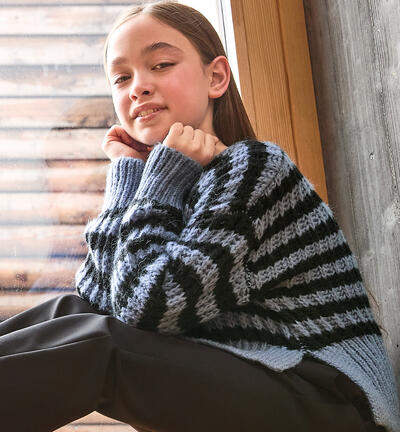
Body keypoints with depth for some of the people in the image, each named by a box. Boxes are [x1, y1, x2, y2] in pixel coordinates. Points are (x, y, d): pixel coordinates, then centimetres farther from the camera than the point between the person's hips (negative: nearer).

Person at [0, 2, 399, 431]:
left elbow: (147, 307, -19)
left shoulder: (253, 167, -11)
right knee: (70, 313, -4)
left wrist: (162, 177, -9)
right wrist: (127, 177, 1)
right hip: (232, 386, 8)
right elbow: (94, 300, -1)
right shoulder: (171, 184, 13)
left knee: (93, 344, -21)